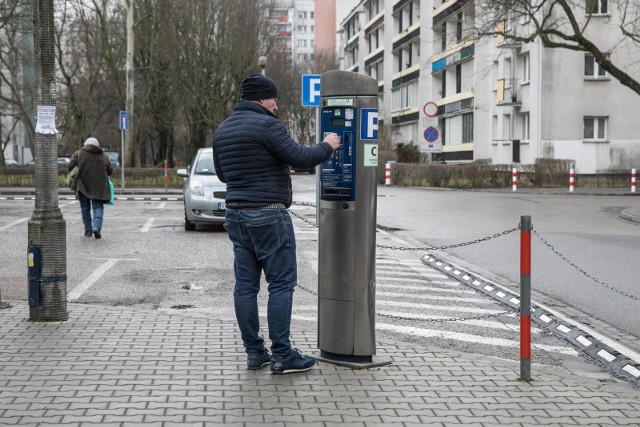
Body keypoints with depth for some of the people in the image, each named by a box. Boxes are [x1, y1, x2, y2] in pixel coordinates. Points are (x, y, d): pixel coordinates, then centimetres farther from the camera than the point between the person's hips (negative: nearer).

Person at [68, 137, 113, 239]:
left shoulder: (79, 154, 3)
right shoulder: (103, 156, 9)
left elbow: (70, 166, -6)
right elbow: (110, 171, 9)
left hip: (83, 184, -1)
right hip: (99, 186, 1)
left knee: (85, 208, 11)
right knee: (98, 207, 2)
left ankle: (88, 230, 13)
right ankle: (97, 227, -18)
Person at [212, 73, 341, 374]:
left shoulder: (222, 130, 14)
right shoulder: (266, 125, -12)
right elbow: (300, 158, -14)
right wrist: (327, 146, 3)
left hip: (236, 214, 8)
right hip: (268, 216, -8)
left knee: (246, 284, 8)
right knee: (281, 283, -3)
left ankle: (254, 352, 12)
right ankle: (281, 355, -2)